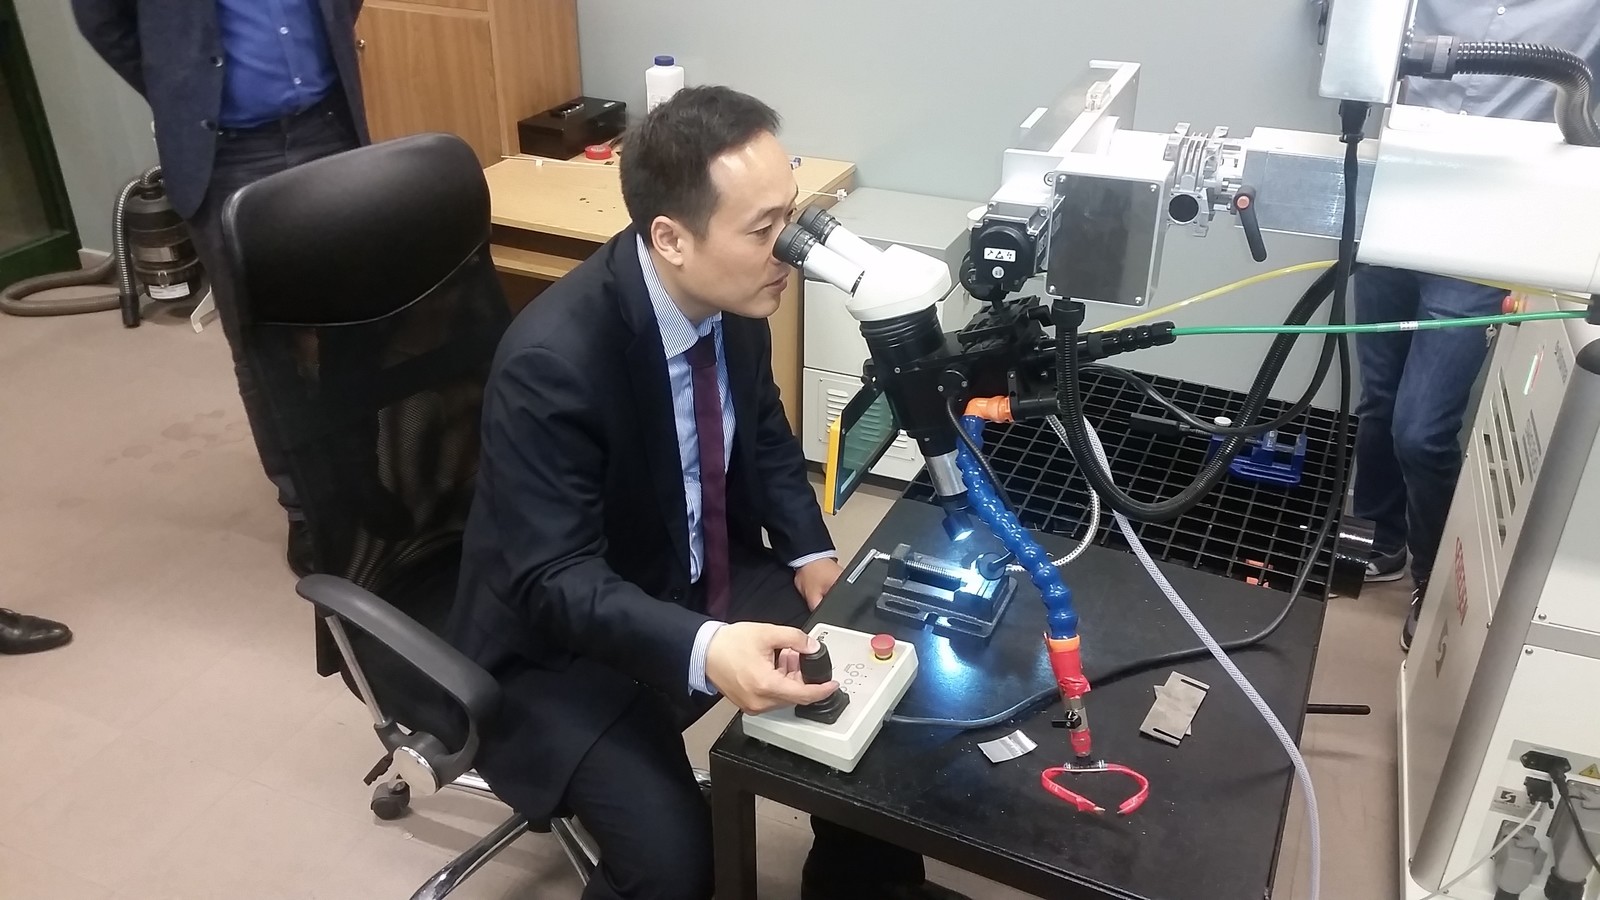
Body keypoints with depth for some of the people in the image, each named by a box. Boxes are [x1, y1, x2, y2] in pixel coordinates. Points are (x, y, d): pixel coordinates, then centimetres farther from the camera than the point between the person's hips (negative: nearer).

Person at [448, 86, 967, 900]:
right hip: (566, 640, -6)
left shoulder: (732, 295, -10)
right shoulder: (551, 363, -30)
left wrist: (810, 553, -6)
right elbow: (558, 579, -29)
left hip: (712, 582, 7)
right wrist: (702, 650, -45)